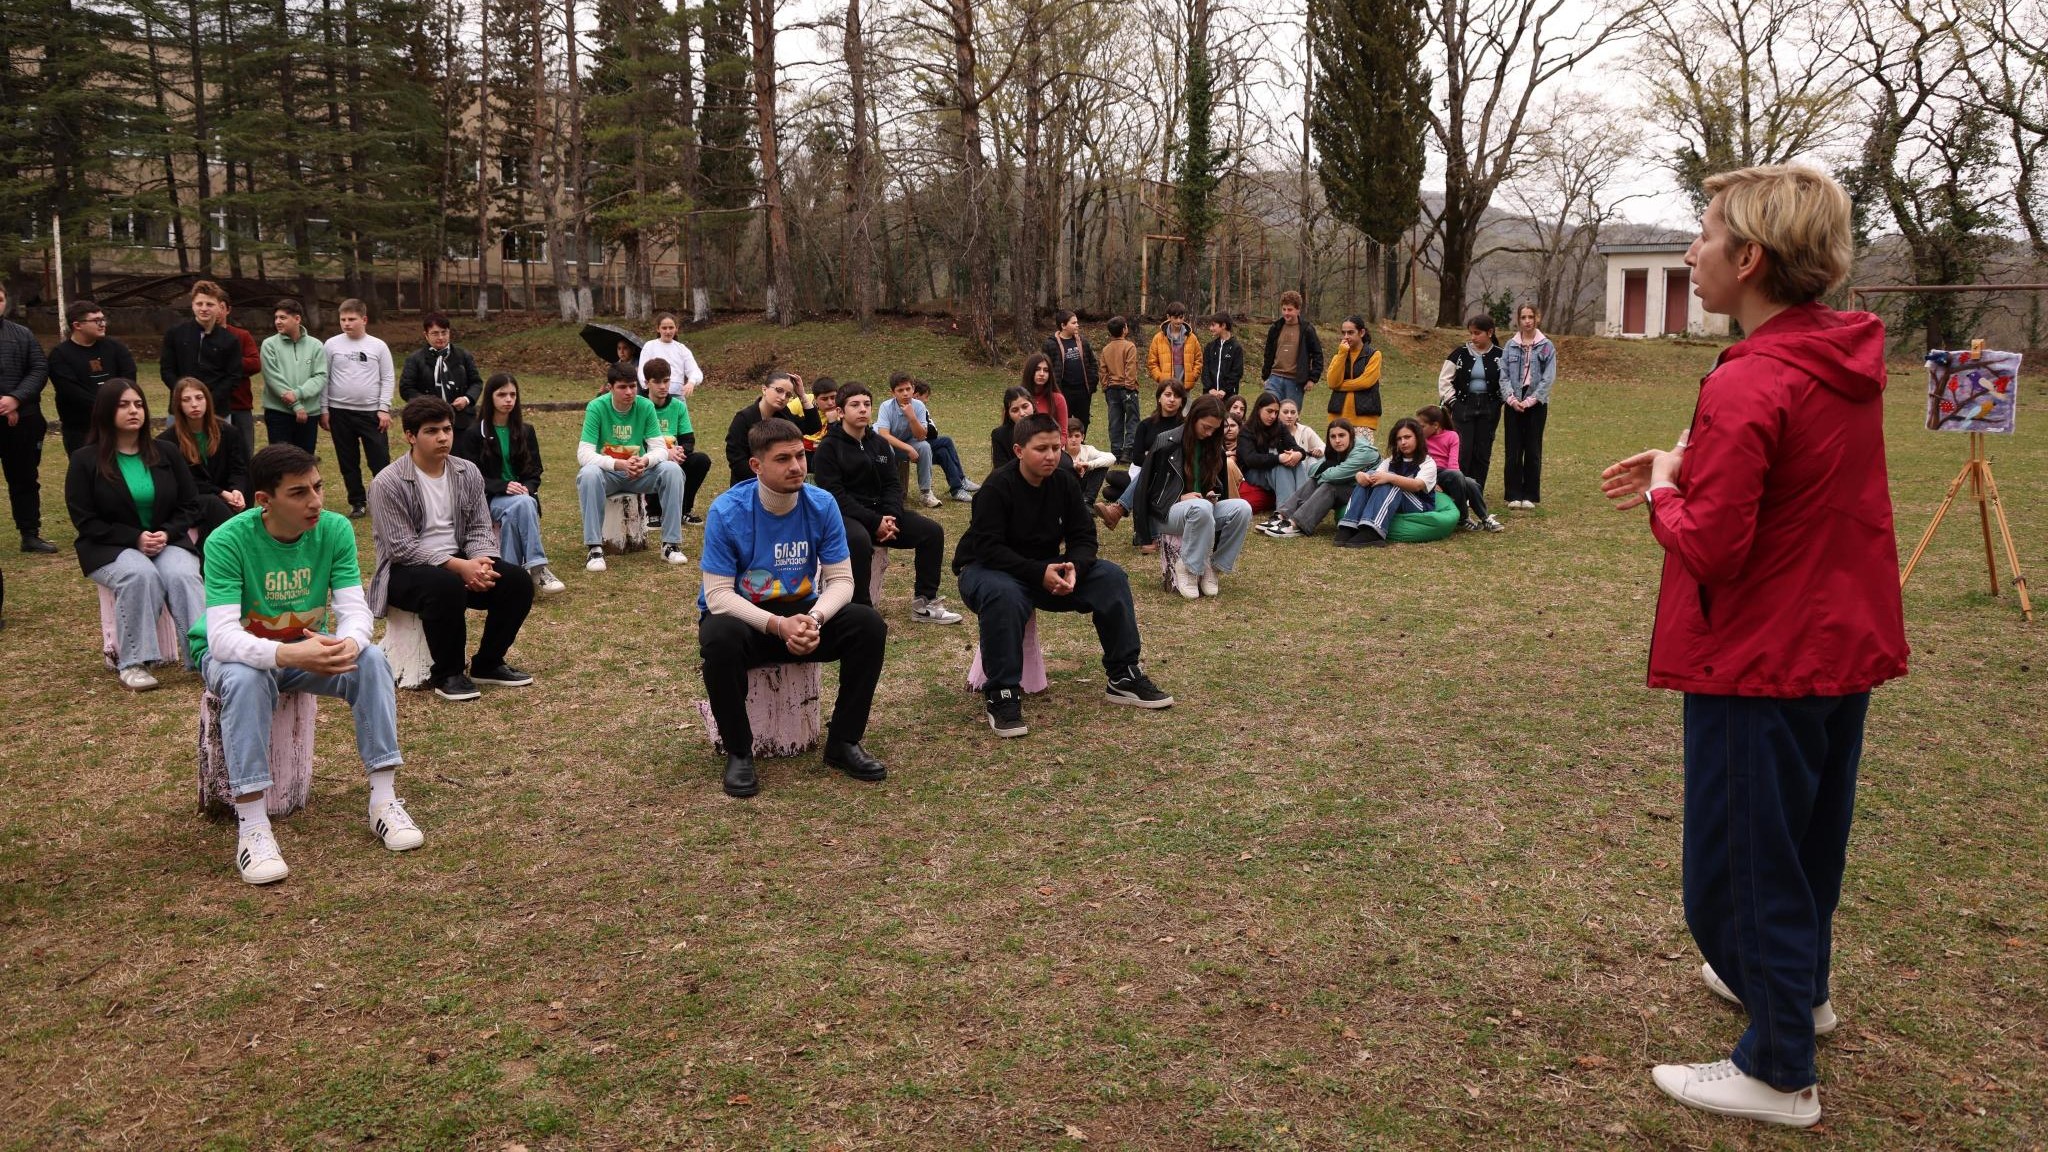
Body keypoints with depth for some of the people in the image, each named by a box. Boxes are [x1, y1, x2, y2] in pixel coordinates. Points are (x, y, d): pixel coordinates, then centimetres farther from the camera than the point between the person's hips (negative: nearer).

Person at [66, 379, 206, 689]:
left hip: (167, 542, 2)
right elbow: (85, 521, -4)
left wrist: (166, 534, -11)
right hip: (111, 548, -2)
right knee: (141, 575, -35)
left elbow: (190, 506, 10)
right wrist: (135, 538, -17)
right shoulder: (85, 461, 0)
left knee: (182, 575, -31)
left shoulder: (165, 454, 8)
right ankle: (132, 662, -29)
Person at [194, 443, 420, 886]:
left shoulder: (335, 530, -16)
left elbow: (355, 609, -19)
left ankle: (385, 800, -18)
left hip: (309, 646, 3)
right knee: (244, 678, -37)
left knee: (371, 658, -25)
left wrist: (348, 643, -44)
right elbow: (223, 636, -34)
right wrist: (287, 653, -53)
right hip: (238, 651, -3)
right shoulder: (227, 542, -26)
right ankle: (252, 828, -32)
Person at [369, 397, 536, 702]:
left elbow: (479, 528, 4)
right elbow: (402, 548, -18)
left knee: (518, 581, -16)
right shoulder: (388, 483, -14)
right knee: (447, 586, -38)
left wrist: (481, 562, -19)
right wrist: (458, 566, -27)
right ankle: (446, 675, -16)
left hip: (459, 563, 6)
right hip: (405, 570, -6)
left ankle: (488, 664, 4)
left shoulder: (468, 473, 4)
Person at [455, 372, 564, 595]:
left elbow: (534, 472, 11)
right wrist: (504, 486, -21)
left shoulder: (525, 432, 14)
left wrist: (527, 488, -13)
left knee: (513, 514, -36)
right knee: (523, 504, -36)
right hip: (490, 499, -3)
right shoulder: (474, 434, 3)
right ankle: (537, 568, -42)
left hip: (522, 495, 3)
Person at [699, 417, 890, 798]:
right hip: (743, 617, -3)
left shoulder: (821, 504, -10)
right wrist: (778, 625, -34)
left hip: (801, 614, 3)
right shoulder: (727, 511, -19)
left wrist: (814, 619, -29)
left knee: (869, 624, -21)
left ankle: (843, 742, -5)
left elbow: (841, 580, -8)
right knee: (721, 637, -38)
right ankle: (738, 752, -15)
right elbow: (718, 595, -21)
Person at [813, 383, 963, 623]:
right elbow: (835, 495, -16)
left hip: (881, 514, 7)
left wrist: (892, 518, -13)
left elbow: (891, 486, 9)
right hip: (844, 516, -7)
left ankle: (924, 603, 1)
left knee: (933, 531, -7)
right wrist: (875, 523, -22)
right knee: (859, 540, -40)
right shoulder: (829, 447, -7)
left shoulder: (880, 444, 13)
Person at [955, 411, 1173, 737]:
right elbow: (989, 549, -27)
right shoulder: (996, 487, -21)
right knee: (1003, 594, -42)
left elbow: (1083, 537, -3)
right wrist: (1039, 574, -35)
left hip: (1046, 567, 6)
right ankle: (1001, 695, -32)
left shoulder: (1065, 482, -4)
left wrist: (1074, 567, -26)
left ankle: (1124, 678, -4)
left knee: (1111, 577, -12)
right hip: (986, 569, -6)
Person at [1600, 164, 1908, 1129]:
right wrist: (1694, 467, 5)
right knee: (1807, 832, 25)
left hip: (1758, 661, -9)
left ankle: (1779, 1074, 18)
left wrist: (1665, 490, -7)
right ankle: (1799, 984, 47)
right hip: (1846, 645, 9)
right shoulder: (1850, 362, 2)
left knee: (1739, 859, 5)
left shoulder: (1748, 386, -26)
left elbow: (1708, 549, -26)